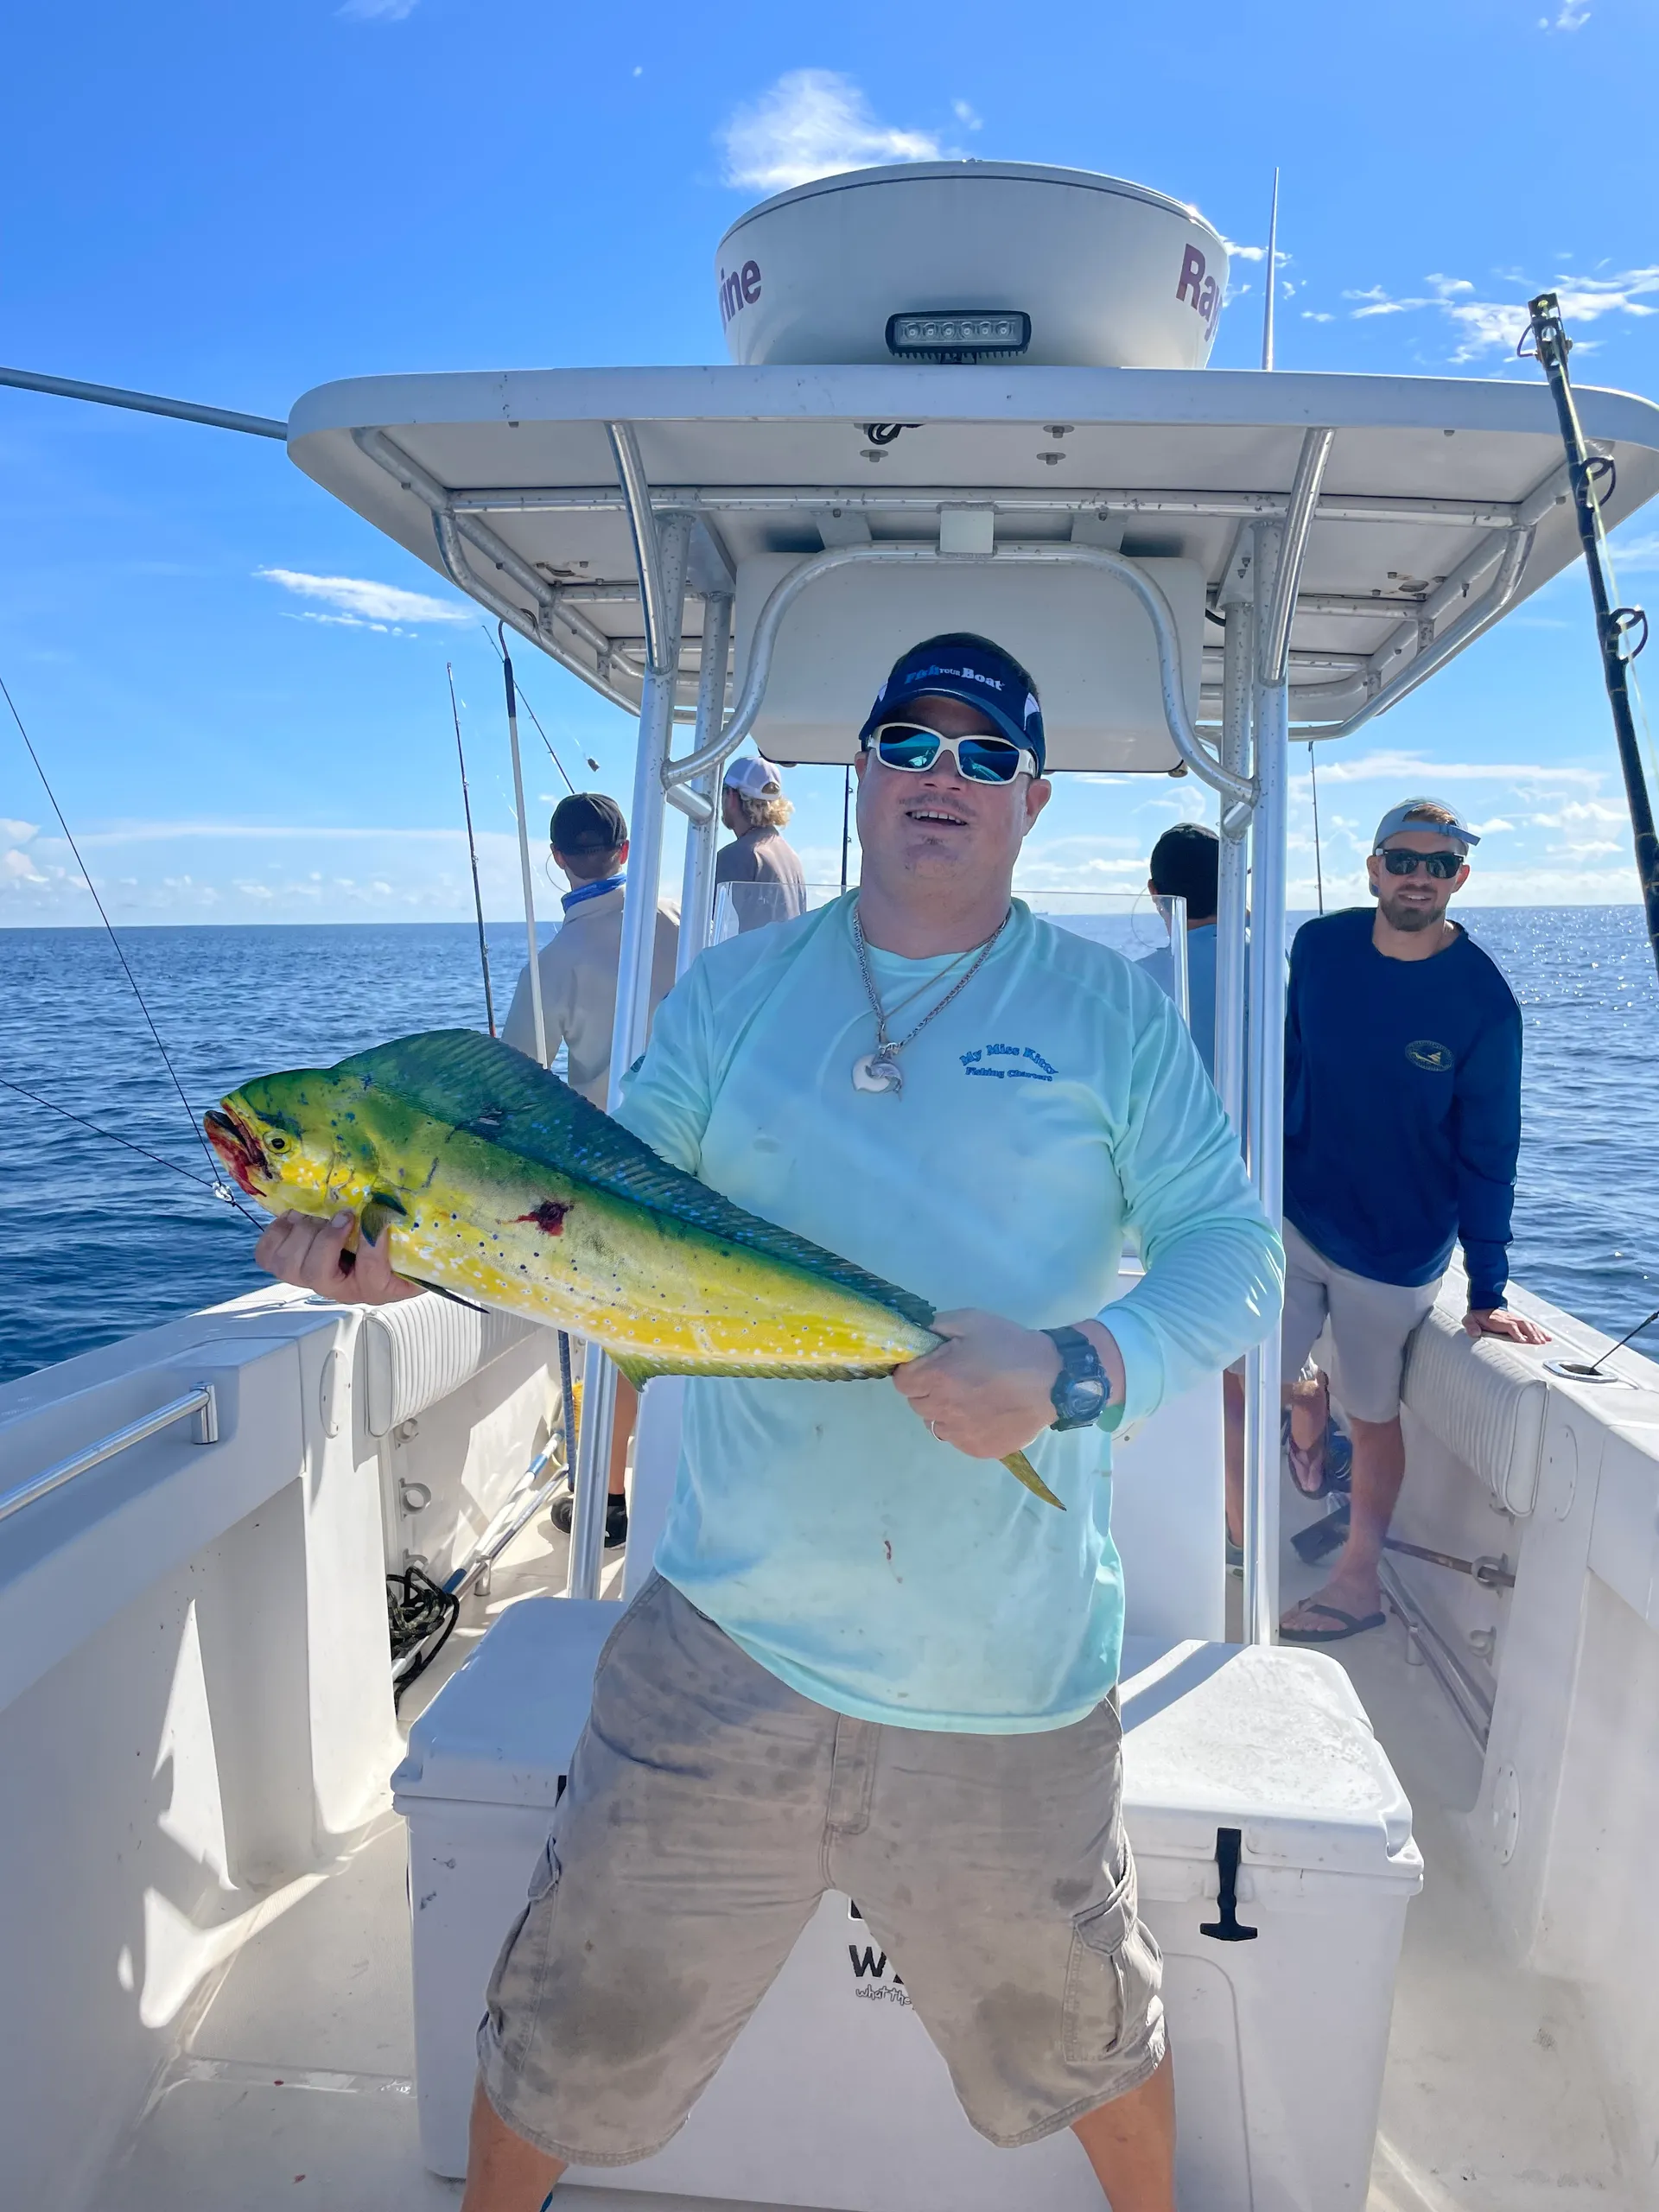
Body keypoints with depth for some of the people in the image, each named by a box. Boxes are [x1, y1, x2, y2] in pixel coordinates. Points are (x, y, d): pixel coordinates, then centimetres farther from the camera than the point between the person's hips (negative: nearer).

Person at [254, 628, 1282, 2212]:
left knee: (1083, 2026, 23)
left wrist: (1076, 1367, -24)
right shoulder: (737, 987, 5)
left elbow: (1234, 1249, -6)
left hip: (1003, 1671, -1)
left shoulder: (1109, 1009, -1)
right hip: (726, 1629, 2)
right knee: (572, 2020, 16)